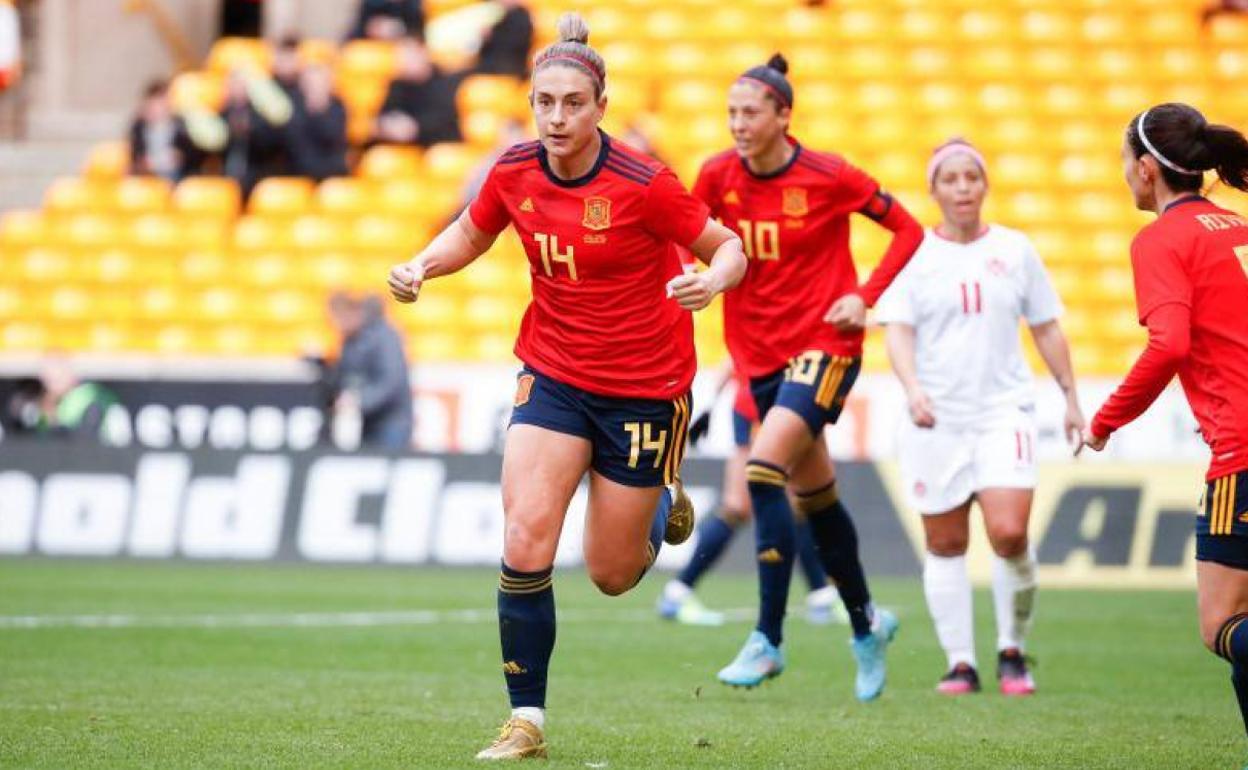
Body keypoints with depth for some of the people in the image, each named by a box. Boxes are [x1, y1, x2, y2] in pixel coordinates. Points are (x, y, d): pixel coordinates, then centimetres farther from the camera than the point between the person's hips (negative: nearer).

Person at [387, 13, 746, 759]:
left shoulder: (641, 183, -20)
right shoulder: (515, 172, -7)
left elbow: (729, 248, -11)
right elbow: (471, 234, 13)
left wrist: (710, 283, -34)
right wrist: (422, 266, -7)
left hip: (645, 387, -3)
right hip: (554, 375, 3)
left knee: (612, 574, 6)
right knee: (525, 542, -15)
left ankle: (664, 507, 41)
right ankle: (527, 720, -4)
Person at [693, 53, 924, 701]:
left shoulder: (828, 177, -12)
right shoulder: (717, 176, -1)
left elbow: (907, 229, -2)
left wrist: (865, 298, -11)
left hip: (824, 345, -5)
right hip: (759, 353, 5)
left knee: (764, 470, -23)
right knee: (814, 496, 14)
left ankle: (768, 640, -21)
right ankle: (866, 623, 35)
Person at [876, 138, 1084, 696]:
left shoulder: (1014, 249, 7)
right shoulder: (914, 254, 3)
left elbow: (1046, 329, 14)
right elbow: (898, 332, -3)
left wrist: (1070, 397, 13)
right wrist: (913, 389, -20)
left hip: (1004, 410, 0)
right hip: (936, 420, 0)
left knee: (1010, 534, -16)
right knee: (945, 545, 2)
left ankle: (1012, 651, 3)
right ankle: (960, 663, 10)